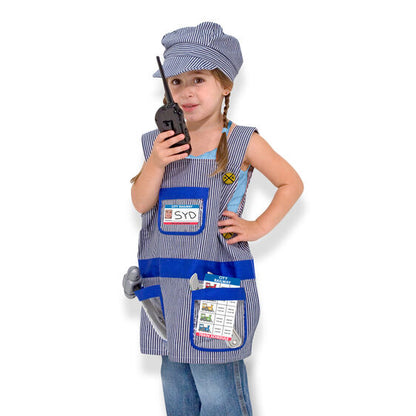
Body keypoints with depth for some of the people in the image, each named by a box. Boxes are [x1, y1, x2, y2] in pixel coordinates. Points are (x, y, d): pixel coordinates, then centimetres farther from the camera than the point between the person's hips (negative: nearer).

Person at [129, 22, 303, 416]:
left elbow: (291, 183, 5)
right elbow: (141, 203, 1)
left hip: (217, 286, -4)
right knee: (175, 384, 15)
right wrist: (155, 163, -15)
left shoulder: (242, 142, -4)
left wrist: (259, 226, -4)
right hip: (167, 287, 5)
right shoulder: (161, 143, 7)